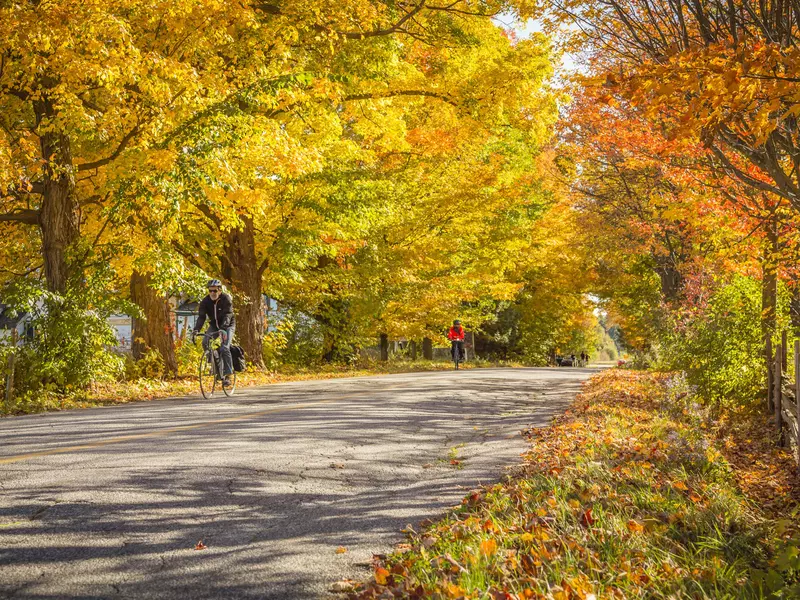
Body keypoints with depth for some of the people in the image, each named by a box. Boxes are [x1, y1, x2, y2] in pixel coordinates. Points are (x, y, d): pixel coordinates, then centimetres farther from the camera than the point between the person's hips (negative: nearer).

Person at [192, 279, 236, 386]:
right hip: (214, 325, 4)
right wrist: (196, 330, -36)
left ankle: (227, 375, -14)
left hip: (228, 325, -4)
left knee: (224, 348, -22)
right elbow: (201, 317, -19)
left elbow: (227, 315, -34)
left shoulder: (226, 299, -23)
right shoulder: (205, 301, -12)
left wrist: (223, 328, -51)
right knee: (205, 342, -21)